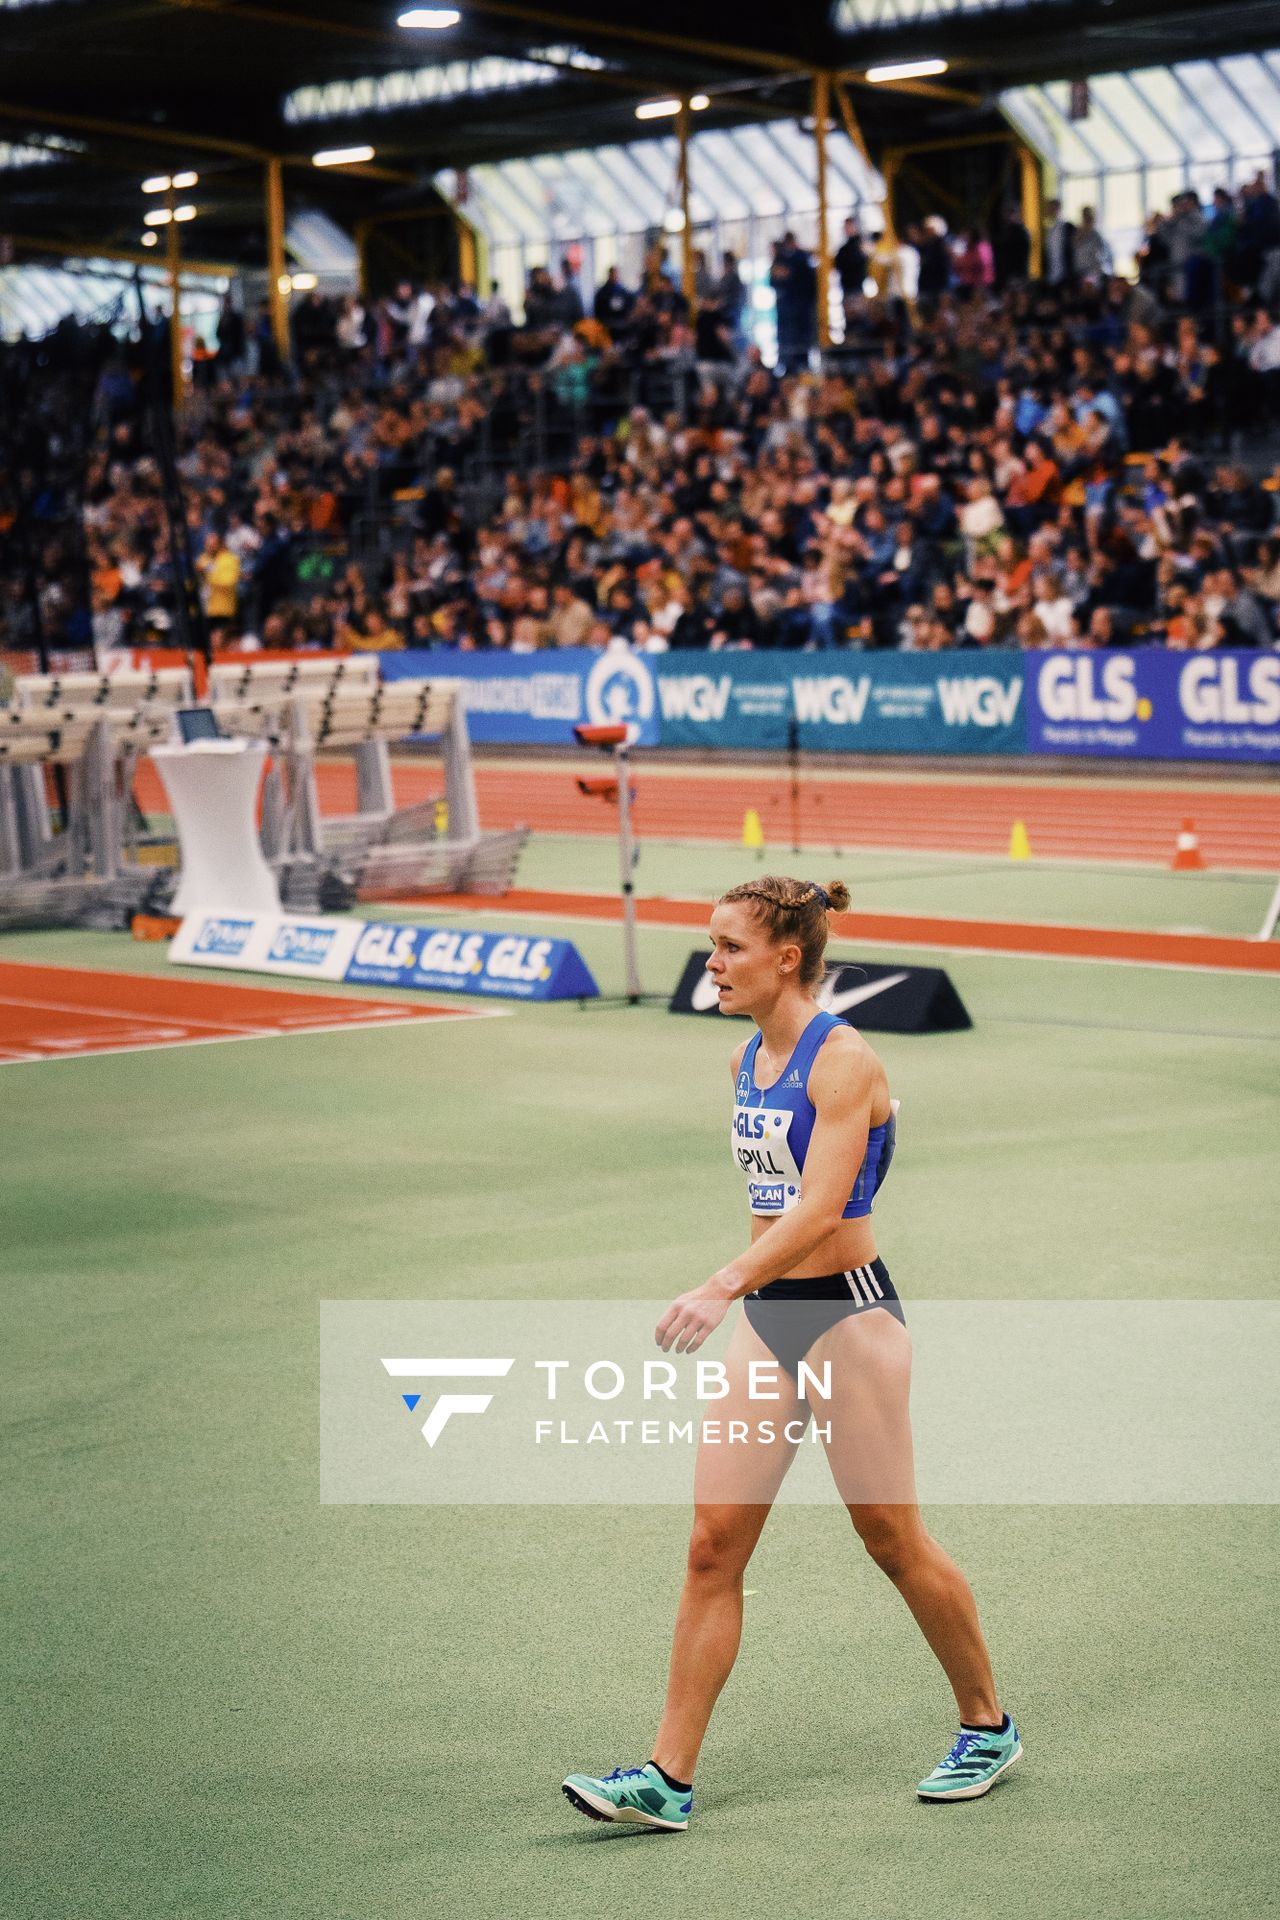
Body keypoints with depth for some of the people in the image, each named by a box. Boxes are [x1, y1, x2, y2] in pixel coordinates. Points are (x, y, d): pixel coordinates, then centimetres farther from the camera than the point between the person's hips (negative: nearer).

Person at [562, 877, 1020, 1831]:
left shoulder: (843, 1059, -16)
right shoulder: (749, 1058, 9)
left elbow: (819, 1207, -27)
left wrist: (724, 1286, -37)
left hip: (848, 1318, -7)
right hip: (767, 1321, 8)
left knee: (895, 1541, 6)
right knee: (714, 1546, 1)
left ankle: (989, 1727, 26)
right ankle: (669, 1778, 3)